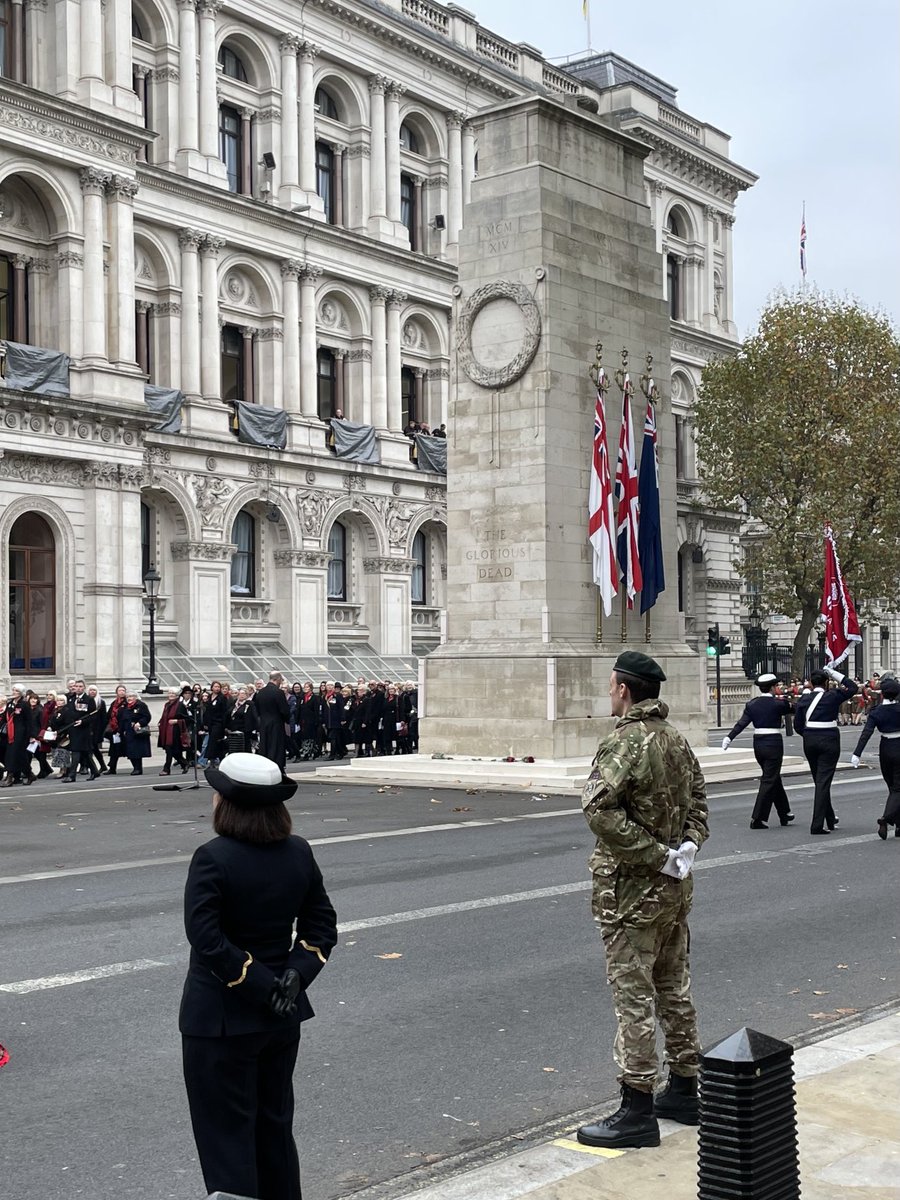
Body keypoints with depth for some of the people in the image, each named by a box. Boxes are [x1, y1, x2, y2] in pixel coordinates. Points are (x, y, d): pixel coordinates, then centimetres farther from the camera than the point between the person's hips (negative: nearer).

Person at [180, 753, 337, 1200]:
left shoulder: (212, 859, -19)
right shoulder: (299, 853, -1)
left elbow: (206, 936, -25)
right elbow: (322, 925, 2)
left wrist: (260, 985, -19)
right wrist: (294, 975, -6)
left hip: (220, 1018, -6)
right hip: (281, 1017, 6)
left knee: (226, 1134, 5)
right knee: (274, 1125, 20)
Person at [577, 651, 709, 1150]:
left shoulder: (625, 742, -19)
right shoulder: (676, 738, 8)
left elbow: (599, 808, -30)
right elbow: (698, 796, 17)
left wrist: (656, 857, -25)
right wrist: (687, 845, 3)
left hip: (632, 888, -9)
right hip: (675, 886, 9)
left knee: (633, 996, -3)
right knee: (674, 988, 18)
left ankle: (637, 1111, 1)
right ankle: (684, 1092, 28)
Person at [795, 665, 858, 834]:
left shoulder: (804, 699, 2)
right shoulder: (833, 697, -6)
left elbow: (798, 725, 2)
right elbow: (852, 688, 8)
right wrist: (834, 673, 4)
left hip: (809, 742, 4)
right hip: (829, 741, -4)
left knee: (819, 781, 17)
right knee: (823, 781, -4)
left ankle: (830, 820, 29)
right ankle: (817, 825, -11)